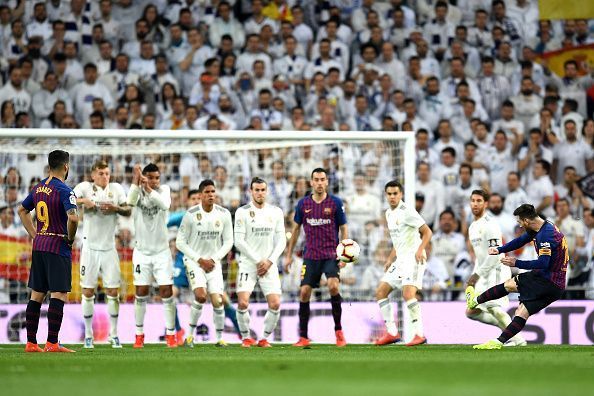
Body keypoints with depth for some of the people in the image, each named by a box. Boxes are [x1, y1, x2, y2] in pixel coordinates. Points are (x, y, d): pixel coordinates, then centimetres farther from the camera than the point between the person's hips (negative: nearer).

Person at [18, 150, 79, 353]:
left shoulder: (38, 188, 11)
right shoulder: (64, 191, -13)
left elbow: (22, 210, 23)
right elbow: (73, 217, -27)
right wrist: (70, 238, -10)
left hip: (38, 245, 8)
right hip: (58, 247, -8)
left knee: (36, 294, 11)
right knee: (59, 295, -6)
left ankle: (31, 342, 12)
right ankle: (52, 343, -11)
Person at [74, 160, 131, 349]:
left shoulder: (116, 188, 5)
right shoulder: (85, 187, -2)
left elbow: (128, 211, 4)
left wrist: (116, 208, -15)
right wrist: (83, 201, -27)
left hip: (109, 247, 2)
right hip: (90, 247, -2)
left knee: (113, 292, 0)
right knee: (88, 292, 0)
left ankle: (114, 334, 10)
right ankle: (88, 334, 10)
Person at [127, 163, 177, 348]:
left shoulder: (164, 189, -5)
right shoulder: (138, 191, -5)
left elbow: (165, 205, -27)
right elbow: (130, 202, -28)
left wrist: (148, 189, -39)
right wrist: (136, 181, -38)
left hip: (161, 251, 0)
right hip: (142, 251, 0)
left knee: (167, 292, -5)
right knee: (141, 293, 4)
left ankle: (171, 334, 3)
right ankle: (139, 335, 15)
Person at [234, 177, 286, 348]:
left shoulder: (276, 212, 7)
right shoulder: (242, 212, -2)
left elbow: (281, 240, 6)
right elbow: (239, 241, -7)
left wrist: (269, 261, -7)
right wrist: (258, 261, -11)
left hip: (269, 264, 2)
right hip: (248, 264, -2)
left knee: (275, 304, -10)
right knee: (242, 303, -16)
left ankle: (265, 338, 8)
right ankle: (246, 337, 4)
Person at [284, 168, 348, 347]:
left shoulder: (335, 202, -2)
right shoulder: (303, 203, 4)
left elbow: (344, 228, 3)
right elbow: (296, 228, 15)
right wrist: (289, 255, 14)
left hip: (331, 254, -3)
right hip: (311, 256, 3)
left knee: (333, 286, -23)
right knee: (304, 292, -4)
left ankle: (339, 331, -8)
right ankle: (303, 337, 7)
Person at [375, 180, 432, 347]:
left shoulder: (407, 211, -11)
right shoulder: (389, 213, 15)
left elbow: (427, 232, -14)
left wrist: (420, 250, -28)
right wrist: (390, 259, 23)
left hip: (413, 258, -10)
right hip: (400, 260, 10)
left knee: (408, 293, -24)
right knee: (380, 292, 7)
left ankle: (419, 334, -20)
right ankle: (392, 333, 10)